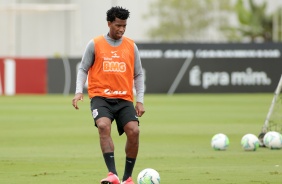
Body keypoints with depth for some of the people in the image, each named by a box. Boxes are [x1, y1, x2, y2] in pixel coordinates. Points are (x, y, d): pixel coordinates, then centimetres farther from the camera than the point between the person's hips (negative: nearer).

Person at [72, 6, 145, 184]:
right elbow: (83, 69, 8)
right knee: (104, 126, -29)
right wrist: (79, 91, -7)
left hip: (124, 99, 2)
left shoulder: (131, 46, 9)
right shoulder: (95, 44, 3)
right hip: (100, 97, -2)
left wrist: (140, 100, 4)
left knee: (134, 131, -16)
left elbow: (138, 75, 13)